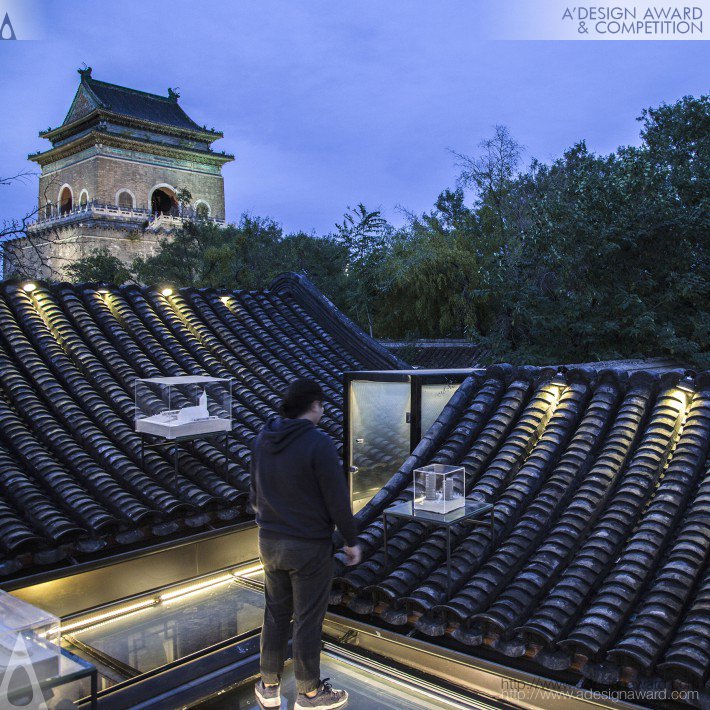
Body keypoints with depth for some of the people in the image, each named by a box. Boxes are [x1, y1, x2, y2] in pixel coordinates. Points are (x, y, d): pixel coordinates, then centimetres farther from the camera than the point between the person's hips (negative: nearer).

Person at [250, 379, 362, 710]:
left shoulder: (262, 441, 0)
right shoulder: (318, 444, -21)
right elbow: (337, 500, -18)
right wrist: (351, 541, -4)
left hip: (270, 542, 6)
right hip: (310, 546, -6)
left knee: (275, 614, 20)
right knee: (307, 619, 9)